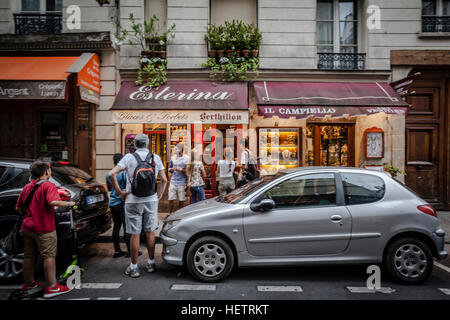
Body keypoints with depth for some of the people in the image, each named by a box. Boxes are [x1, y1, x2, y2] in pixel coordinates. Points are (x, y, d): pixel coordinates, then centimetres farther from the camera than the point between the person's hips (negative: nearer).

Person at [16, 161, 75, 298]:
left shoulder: (27, 187, 9)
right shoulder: (48, 185, -13)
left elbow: (18, 208, 13)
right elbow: (53, 202, -30)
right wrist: (68, 203, -16)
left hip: (27, 227, 8)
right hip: (44, 228, -8)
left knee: (29, 256, 18)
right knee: (49, 256, -3)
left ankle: (29, 282, 33)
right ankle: (52, 287, -1)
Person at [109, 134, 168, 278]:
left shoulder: (129, 157, -5)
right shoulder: (156, 158, 2)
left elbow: (112, 174, -15)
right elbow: (164, 180, 3)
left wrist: (120, 192, -7)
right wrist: (159, 195, 11)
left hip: (133, 201, -2)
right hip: (151, 200, 2)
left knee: (135, 234, 6)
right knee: (150, 232, 14)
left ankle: (134, 267, 16)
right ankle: (151, 263, 26)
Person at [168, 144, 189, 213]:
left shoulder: (186, 158, -3)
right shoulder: (173, 157, 11)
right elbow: (169, 168, 19)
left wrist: (181, 169, -17)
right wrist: (172, 169, -3)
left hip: (182, 183, -3)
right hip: (173, 182, 4)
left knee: (181, 200, 3)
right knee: (171, 199, 2)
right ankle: (170, 214, 15)